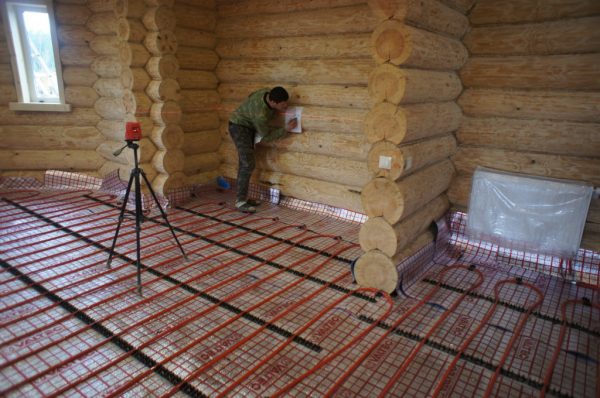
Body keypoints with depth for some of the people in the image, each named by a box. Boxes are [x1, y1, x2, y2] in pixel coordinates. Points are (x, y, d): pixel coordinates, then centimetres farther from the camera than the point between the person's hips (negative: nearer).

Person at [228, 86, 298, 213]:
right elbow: (266, 137, -22)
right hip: (239, 127, -9)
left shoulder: (267, 92, -14)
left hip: (248, 126, 9)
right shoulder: (260, 113, -35)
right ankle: (240, 201, -11)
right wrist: (286, 129, -20)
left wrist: (277, 112, -2)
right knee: (248, 164, -15)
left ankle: (242, 197, 15)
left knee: (245, 163, 9)